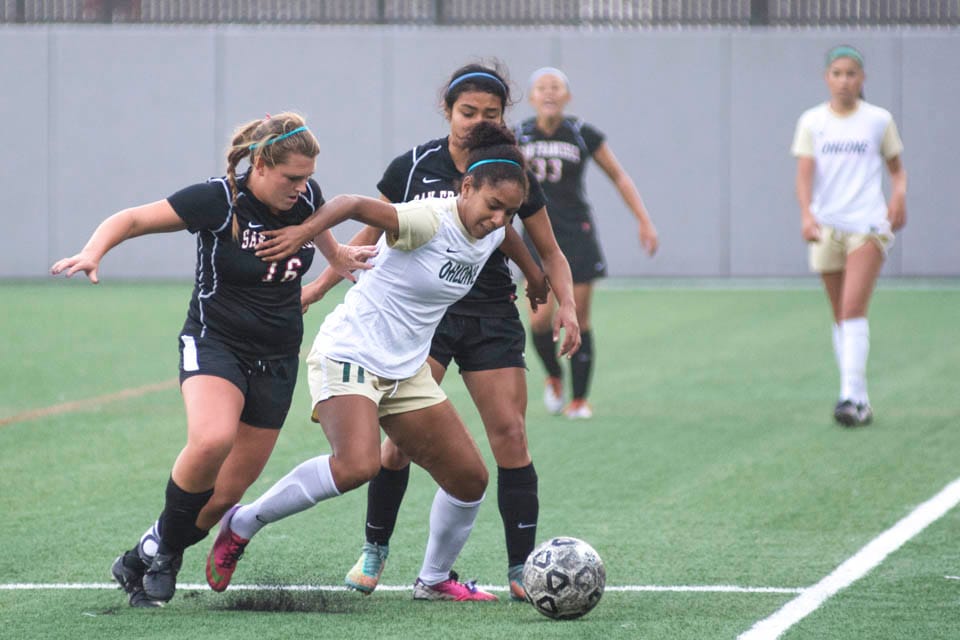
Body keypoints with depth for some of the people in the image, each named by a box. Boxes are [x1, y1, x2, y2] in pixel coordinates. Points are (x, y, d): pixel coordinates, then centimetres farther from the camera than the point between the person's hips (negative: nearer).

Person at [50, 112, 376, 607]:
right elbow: (132, 219, -18)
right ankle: (165, 541, -12)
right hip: (215, 343, -5)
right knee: (212, 440, -35)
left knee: (226, 492, 2)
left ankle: (150, 556, 25)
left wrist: (337, 255, 31)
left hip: (277, 357, 5)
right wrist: (93, 252, -35)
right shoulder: (218, 200, -18)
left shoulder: (305, 195, -4)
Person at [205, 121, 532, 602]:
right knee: (357, 464, -31)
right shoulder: (429, 220, -23)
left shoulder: (492, 233, 1)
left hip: (407, 371, 9)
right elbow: (354, 206, -35)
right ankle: (243, 524, -12)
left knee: (469, 478, 7)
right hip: (349, 356, -9)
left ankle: (435, 579, 31)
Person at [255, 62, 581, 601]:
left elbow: (550, 253, 6)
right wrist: (322, 284, 0)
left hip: (491, 318, 1)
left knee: (510, 435, -9)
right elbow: (372, 236, 7)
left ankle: (521, 570, -3)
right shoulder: (413, 168, -4)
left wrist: (566, 306, -10)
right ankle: (375, 548, 9)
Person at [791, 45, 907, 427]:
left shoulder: (879, 120, 4)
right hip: (826, 227, 3)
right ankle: (859, 401, 15)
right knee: (840, 316, 7)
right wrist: (806, 214, -18)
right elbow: (804, 174, -2)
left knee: (853, 309, -17)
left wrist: (899, 195, -8)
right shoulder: (812, 122, 6)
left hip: (868, 224, -3)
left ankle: (852, 397, -24)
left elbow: (896, 167, 13)